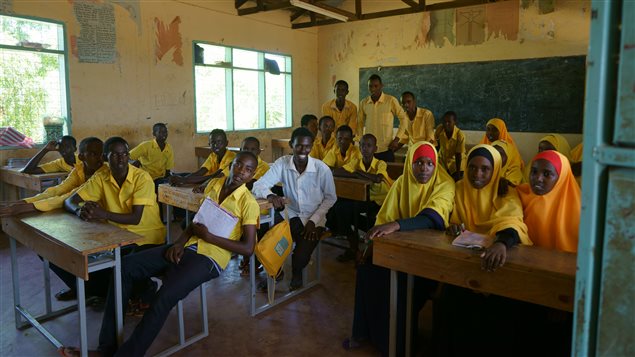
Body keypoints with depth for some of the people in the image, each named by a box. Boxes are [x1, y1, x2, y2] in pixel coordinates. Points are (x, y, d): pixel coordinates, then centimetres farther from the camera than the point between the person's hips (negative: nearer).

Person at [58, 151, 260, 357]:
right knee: (125, 267, -8)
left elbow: (248, 248, -13)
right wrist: (180, 242, 0)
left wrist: (208, 237, -14)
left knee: (165, 296, -31)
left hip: (210, 258, -7)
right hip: (187, 247, 7)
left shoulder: (248, 203, -8)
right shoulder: (214, 184, 11)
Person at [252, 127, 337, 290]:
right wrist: (270, 195, -34)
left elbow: (330, 198, -2)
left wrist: (313, 220, -11)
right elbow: (258, 186, -11)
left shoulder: (322, 169, -14)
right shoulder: (282, 163, -10)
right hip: (291, 215, 2)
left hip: (313, 219, -2)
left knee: (301, 254, -21)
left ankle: (297, 273, 17)